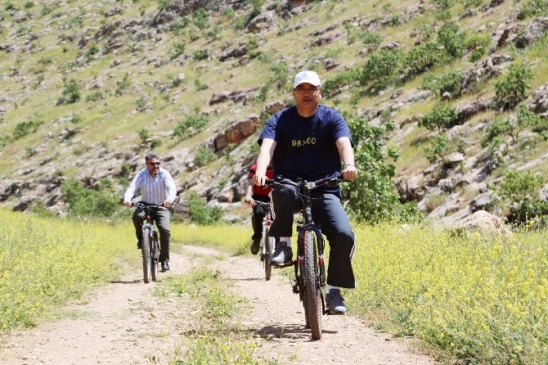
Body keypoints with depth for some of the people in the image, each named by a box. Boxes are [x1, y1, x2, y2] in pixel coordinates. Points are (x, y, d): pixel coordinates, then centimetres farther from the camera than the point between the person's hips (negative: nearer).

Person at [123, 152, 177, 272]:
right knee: (137, 216, -34)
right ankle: (141, 239, -6)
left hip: (161, 207, -1)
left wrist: (170, 199, -51)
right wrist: (127, 199, -47)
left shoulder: (164, 174, -13)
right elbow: (132, 188, -24)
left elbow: (172, 188, -28)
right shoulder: (141, 175, -10)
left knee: (165, 230, -23)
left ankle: (165, 260, -7)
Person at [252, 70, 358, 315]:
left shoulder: (331, 118, 1)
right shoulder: (280, 120, 1)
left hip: (324, 191, 0)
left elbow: (344, 142, -18)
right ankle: (284, 246, -20)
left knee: (344, 235, -22)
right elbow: (267, 146, -17)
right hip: (290, 185, 0)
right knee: (283, 191, -39)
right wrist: (260, 171, -38)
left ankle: (334, 290, -6)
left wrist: (349, 165, -41)